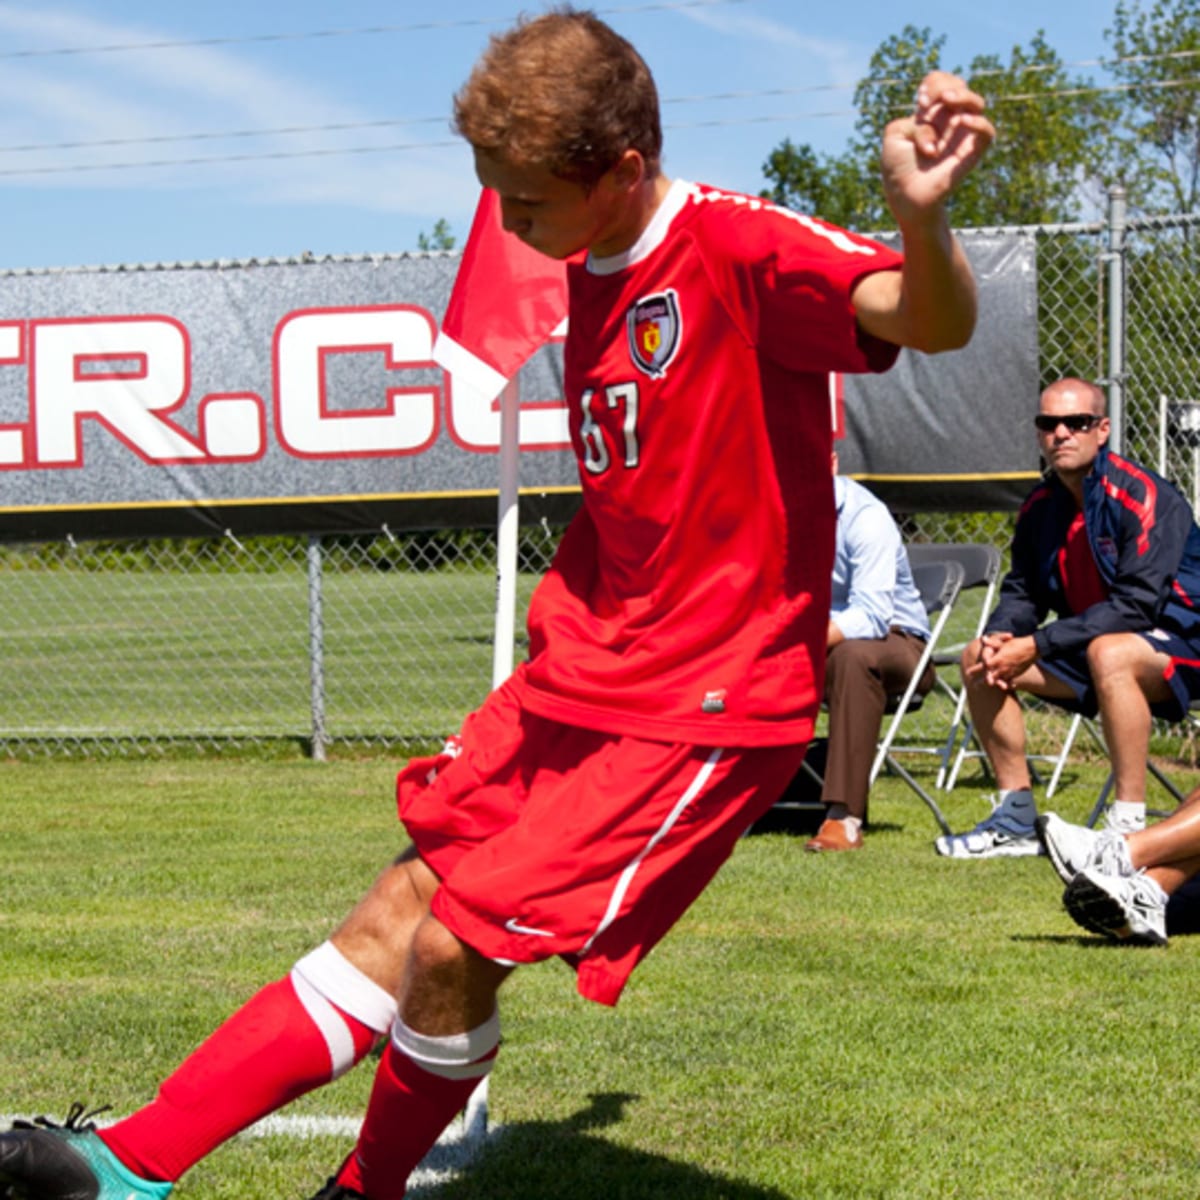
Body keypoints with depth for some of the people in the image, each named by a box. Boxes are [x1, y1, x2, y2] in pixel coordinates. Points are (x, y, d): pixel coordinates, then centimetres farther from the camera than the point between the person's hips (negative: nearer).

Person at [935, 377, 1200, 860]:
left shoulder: (1144, 497, -20)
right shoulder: (1040, 506, 3)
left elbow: (1136, 604, -27)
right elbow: (1021, 593, 7)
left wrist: (1036, 646, -29)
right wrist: (998, 638, -18)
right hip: (1087, 646, 8)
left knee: (1109, 652, -39)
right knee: (978, 659, -3)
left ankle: (1130, 829, -36)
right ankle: (1017, 820, 2)